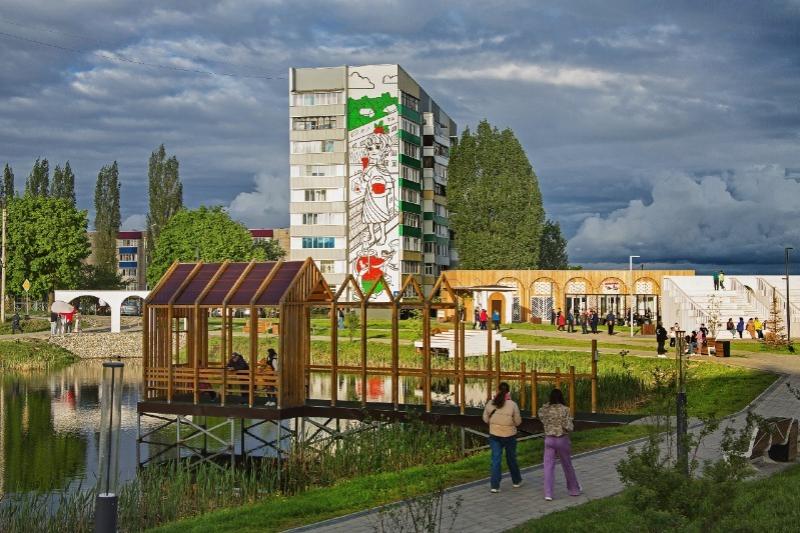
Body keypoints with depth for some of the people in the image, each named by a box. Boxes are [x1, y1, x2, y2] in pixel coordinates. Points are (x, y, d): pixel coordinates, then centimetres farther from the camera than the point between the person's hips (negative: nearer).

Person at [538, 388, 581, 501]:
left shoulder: (544, 409, -6)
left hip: (549, 440, 1)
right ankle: (574, 489, 34)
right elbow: (568, 427, -15)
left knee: (548, 467, 3)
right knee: (567, 466, 17)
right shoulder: (564, 409, -12)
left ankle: (548, 494, -5)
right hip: (562, 440, -1)